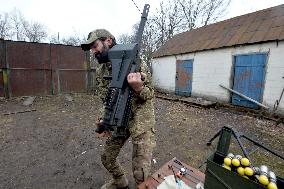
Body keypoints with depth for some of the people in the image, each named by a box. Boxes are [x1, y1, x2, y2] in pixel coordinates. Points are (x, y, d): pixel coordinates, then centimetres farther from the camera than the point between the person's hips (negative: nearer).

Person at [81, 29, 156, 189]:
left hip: (141, 119, -6)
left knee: (140, 173, -5)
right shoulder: (100, 71, 5)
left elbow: (150, 94, -10)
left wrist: (137, 87, -32)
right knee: (107, 158, 19)